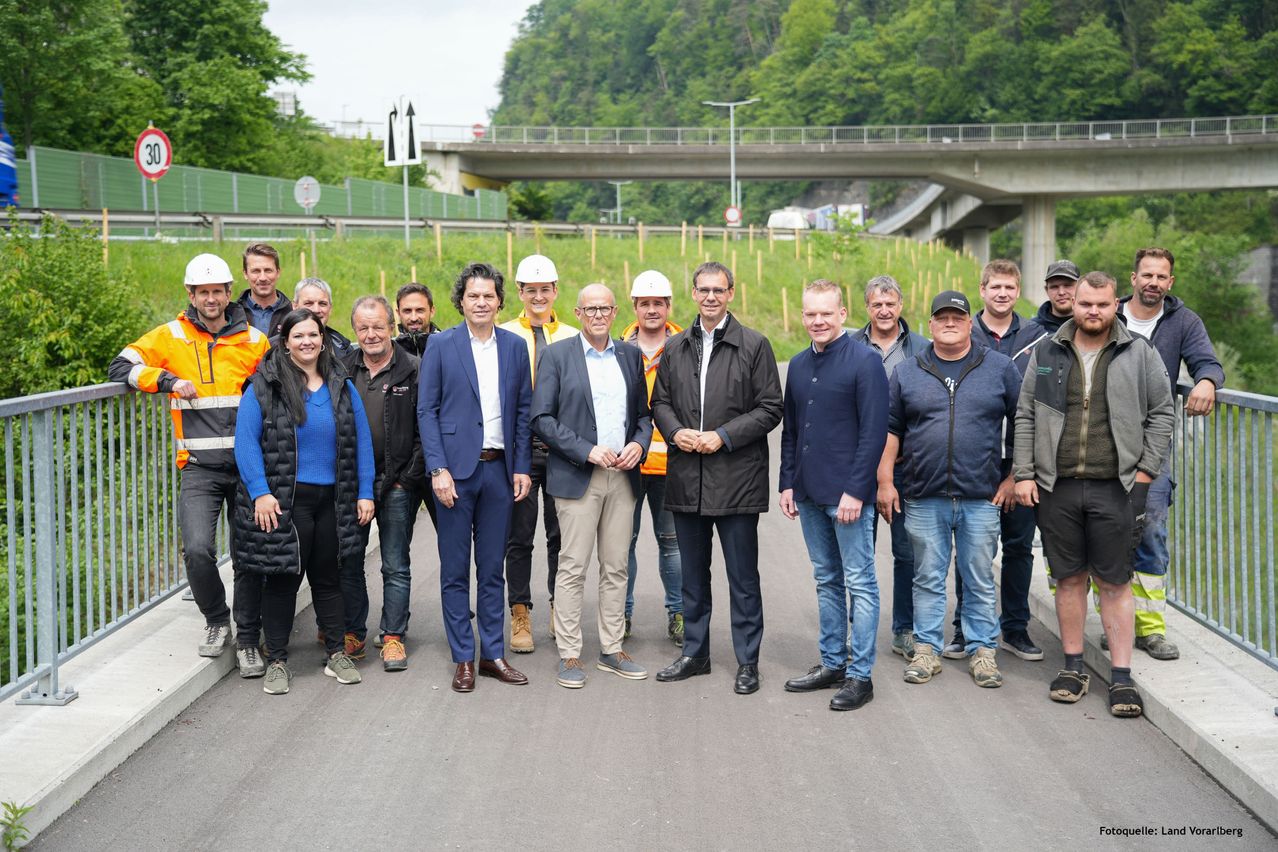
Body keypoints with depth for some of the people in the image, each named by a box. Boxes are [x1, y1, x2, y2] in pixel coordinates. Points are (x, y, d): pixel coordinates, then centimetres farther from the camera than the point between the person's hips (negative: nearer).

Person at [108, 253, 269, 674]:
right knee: (197, 550, -17)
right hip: (200, 467, -1)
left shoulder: (254, 340, 7)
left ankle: (247, 640, 20)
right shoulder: (171, 337, 4)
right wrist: (168, 379, -11)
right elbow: (120, 367, 1)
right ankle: (216, 620, 9)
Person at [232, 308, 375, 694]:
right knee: (283, 578, 3)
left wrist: (364, 493, 2)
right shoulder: (264, 387, -5)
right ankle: (277, 661, 14)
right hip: (284, 501, -4)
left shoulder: (342, 387, 8)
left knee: (328, 577, 14)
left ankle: (336, 654, 24)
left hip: (332, 500, 4)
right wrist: (260, 492, -17)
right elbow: (246, 442, -9)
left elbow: (361, 442, 8)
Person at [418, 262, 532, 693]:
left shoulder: (515, 347, 8)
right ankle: (463, 659, 12)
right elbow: (426, 411, -3)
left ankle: (493, 654, 18)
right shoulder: (441, 346, -1)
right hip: (456, 468, -3)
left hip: (499, 468, 3)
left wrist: (522, 467, 3)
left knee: (493, 569, 10)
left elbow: (523, 411, 10)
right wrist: (438, 469, -12)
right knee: (455, 571, 4)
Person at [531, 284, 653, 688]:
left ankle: (611, 649, 18)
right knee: (573, 568, -3)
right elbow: (541, 417, -6)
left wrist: (639, 444, -4)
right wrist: (587, 451, -14)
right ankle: (569, 655, 5)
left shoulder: (631, 355, 12)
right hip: (577, 477, -4)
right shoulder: (556, 355, -1)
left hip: (623, 475, 4)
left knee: (616, 567, 9)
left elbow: (644, 413, 17)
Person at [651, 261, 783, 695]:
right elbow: (660, 400, 15)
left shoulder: (754, 345, -3)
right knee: (693, 573, 14)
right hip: (686, 478, 4)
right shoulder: (675, 347, 10)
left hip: (736, 478, -4)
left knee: (743, 577, 3)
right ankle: (695, 652, 26)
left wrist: (724, 436, -15)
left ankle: (748, 661, 13)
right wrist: (675, 431, -5)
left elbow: (770, 408, -5)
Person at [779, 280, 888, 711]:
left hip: (848, 493, -7)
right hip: (809, 494, 7)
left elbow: (874, 431, -13)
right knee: (827, 580, 14)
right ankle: (831, 664, 23)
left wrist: (855, 491, -17)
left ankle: (860, 675, 6)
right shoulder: (798, 365, 12)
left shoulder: (865, 361, -9)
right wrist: (787, 483, 11)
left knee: (859, 583, 0)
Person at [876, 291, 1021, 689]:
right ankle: (927, 650, 15)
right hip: (923, 497, 1)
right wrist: (884, 481, 4)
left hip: (982, 497, -1)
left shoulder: (1000, 368, 5)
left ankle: (983, 650, 15)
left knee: (980, 578, 6)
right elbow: (890, 429, 10)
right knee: (928, 578, 6)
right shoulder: (907, 372, 8)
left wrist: (1013, 478, 3)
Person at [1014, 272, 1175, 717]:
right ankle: (1073, 667, 20)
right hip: (1056, 487, 2)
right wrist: (1024, 474, 2)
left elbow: (1162, 413, 6)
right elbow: (1025, 416, 9)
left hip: (1115, 488, -1)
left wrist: (1145, 471, -1)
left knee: (1115, 582, 1)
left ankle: (1122, 676, 8)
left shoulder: (1140, 354, 4)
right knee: (1069, 579, 9)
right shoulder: (1046, 353, 7)